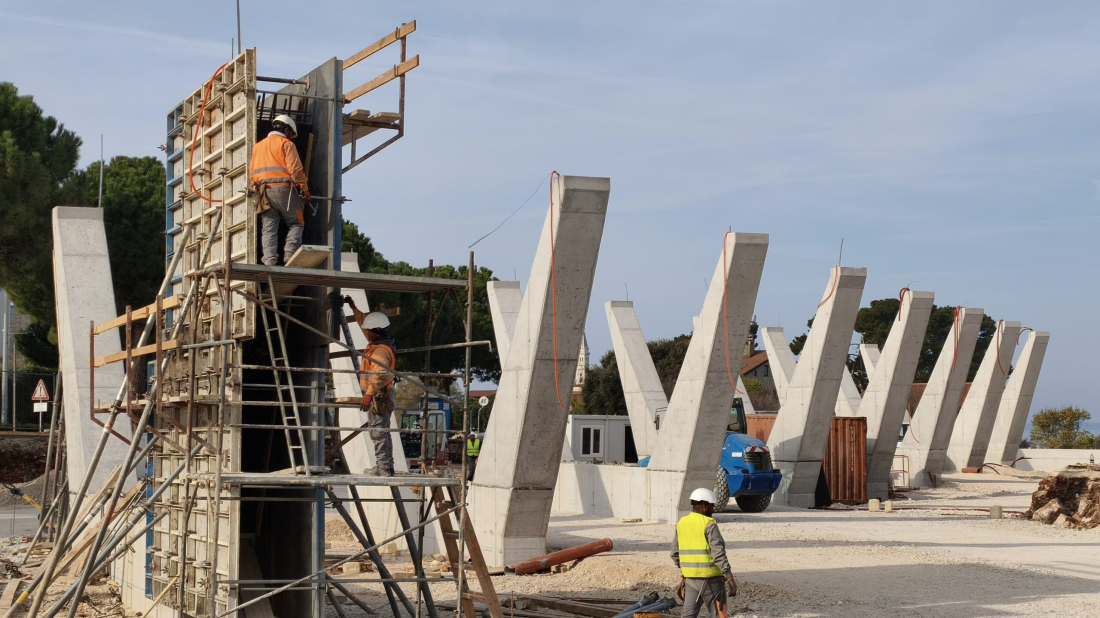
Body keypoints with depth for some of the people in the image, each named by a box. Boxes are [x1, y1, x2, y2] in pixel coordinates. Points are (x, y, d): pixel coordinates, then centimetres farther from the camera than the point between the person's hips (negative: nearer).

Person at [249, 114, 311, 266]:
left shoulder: (258, 146, 20)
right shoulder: (286, 144, 0)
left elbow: (252, 173, 16)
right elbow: (295, 168, -9)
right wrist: (304, 189, -3)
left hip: (265, 191, 5)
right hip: (284, 188, -5)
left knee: (269, 228, 2)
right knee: (295, 223, 5)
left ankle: (269, 258, -11)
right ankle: (290, 253, -11)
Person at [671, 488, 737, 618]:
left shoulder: (681, 523, 8)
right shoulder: (709, 524, -12)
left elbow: (675, 554, 15)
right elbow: (719, 554, -19)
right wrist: (730, 578, -17)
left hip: (690, 578, 6)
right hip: (709, 578, -6)